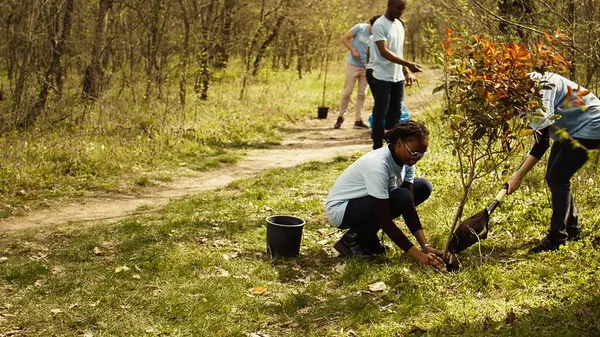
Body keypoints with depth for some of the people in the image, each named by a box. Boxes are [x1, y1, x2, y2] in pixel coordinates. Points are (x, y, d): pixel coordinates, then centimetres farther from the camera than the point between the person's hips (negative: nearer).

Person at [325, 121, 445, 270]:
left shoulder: (406, 161, -9)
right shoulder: (378, 165, -33)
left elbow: (410, 208, -7)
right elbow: (385, 220, -32)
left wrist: (425, 246, -17)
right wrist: (419, 255, -32)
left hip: (364, 200, 9)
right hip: (340, 209, -9)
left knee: (423, 187, 0)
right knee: (402, 198, -30)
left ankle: (368, 237, 5)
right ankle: (353, 240, -9)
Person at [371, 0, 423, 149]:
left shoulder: (399, 24, 12)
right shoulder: (379, 25, -13)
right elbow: (384, 52, -21)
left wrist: (406, 72, 12)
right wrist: (408, 64, -27)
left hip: (398, 77, 7)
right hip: (383, 78, -7)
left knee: (395, 112, 11)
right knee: (380, 113, -1)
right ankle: (377, 149, 6)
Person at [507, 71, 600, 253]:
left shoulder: (541, 88, -31)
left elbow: (542, 140, -33)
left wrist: (520, 174, -32)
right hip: (569, 129, 10)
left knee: (557, 178, -14)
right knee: (553, 177, 9)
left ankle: (556, 238, -8)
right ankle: (571, 230, 22)